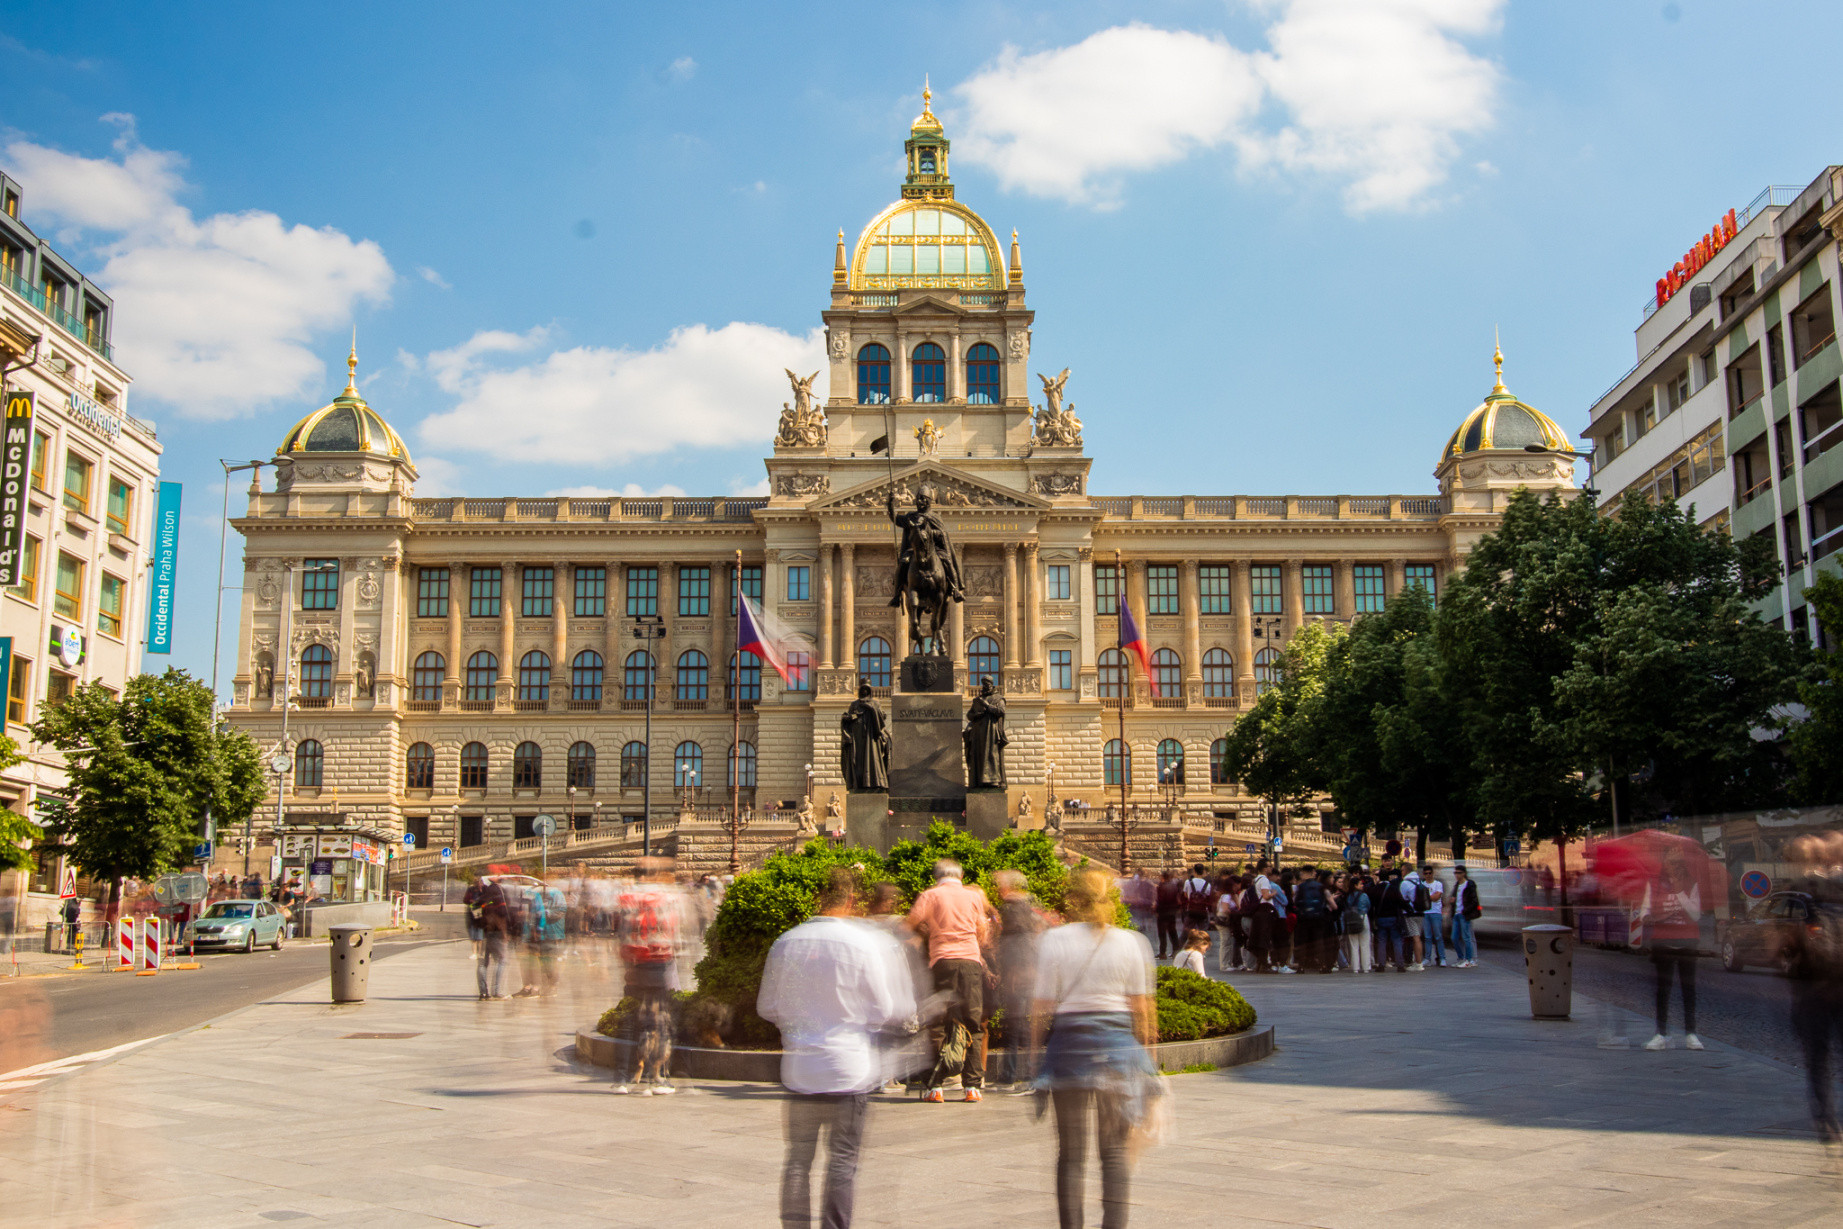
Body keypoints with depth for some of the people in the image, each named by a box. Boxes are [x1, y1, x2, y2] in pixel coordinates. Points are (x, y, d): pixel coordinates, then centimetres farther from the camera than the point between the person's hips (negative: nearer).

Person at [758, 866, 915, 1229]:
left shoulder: (785, 943, 0)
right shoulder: (865, 943, -11)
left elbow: (767, 1006, 9)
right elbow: (885, 1012, -6)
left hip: (799, 1067, 3)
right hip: (849, 1067, -3)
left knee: (798, 1157, 13)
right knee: (842, 1161, 5)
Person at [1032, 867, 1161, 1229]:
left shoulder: (1055, 940, -4)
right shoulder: (1131, 942, 1)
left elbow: (1044, 1006, -6)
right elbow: (1142, 1006, 4)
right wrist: (1144, 1046, 15)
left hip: (1070, 1040, -1)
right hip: (1117, 1041, 1)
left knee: (1071, 1152, 8)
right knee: (1114, 1149, 10)